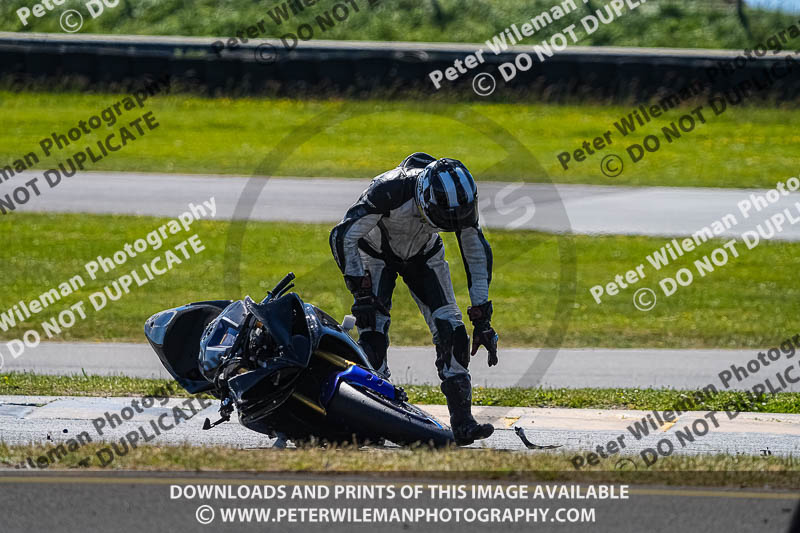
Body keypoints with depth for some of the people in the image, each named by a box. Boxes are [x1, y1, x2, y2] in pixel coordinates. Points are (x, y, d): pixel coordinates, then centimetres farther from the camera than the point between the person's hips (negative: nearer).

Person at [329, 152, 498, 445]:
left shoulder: (460, 201, -27)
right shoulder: (390, 190, -40)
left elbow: (478, 255, -13)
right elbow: (342, 237, -35)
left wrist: (482, 320, -13)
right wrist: (361, 294, -37)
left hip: (424, 254, 3)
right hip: (376, 252, -3)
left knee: (450, 329, -12)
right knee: (374, 327, -22)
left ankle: (462, 422, -13)